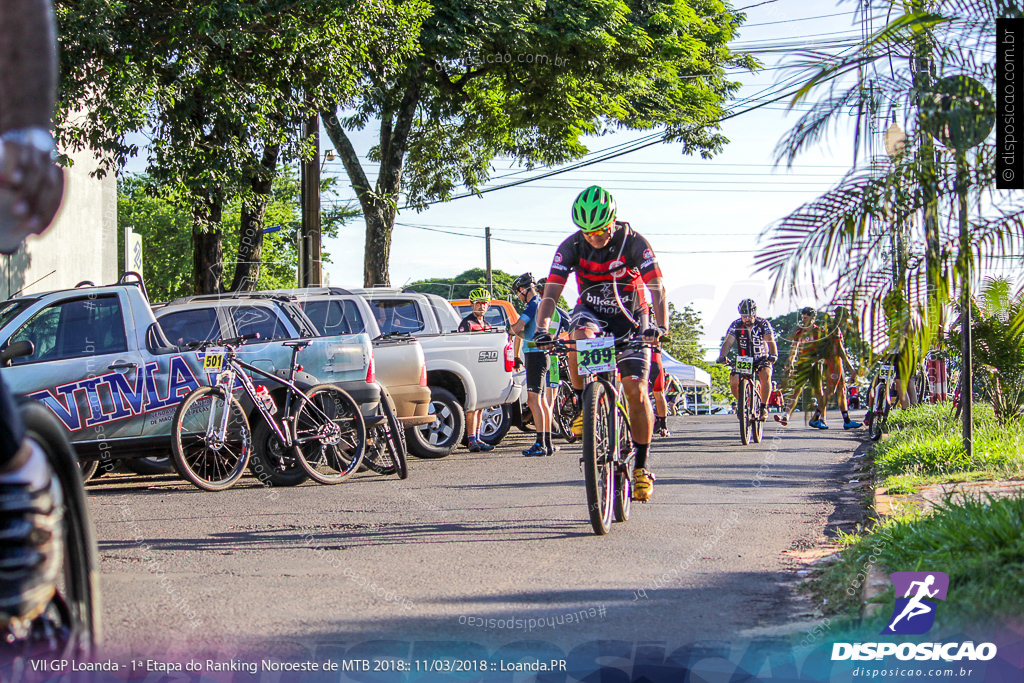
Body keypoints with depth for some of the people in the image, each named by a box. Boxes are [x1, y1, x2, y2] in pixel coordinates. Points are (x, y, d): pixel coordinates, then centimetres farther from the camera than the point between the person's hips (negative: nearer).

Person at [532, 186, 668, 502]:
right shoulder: (571, 246, -18)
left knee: (636, 391, -12)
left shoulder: (634, 243, -22)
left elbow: (657, 288, -28)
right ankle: (583, 406, -17)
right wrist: (542, 328, -41)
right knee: (581, 337, -37)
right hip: (591, 311, 1)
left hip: (629, 316, -1)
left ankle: (641, 467, -1)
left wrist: (660, 325, -46)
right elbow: (551, 291, -23)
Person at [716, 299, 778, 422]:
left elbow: (770, 340, -27)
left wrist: (773, 355, -46)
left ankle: (764, 407, -20)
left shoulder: (763, 324, -13)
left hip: (762, 359, -2)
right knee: (734, 381, -22)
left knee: (765, 375, -33)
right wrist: (722, 356, -41)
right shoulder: (736, 325, -10)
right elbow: (728, 341, -22)